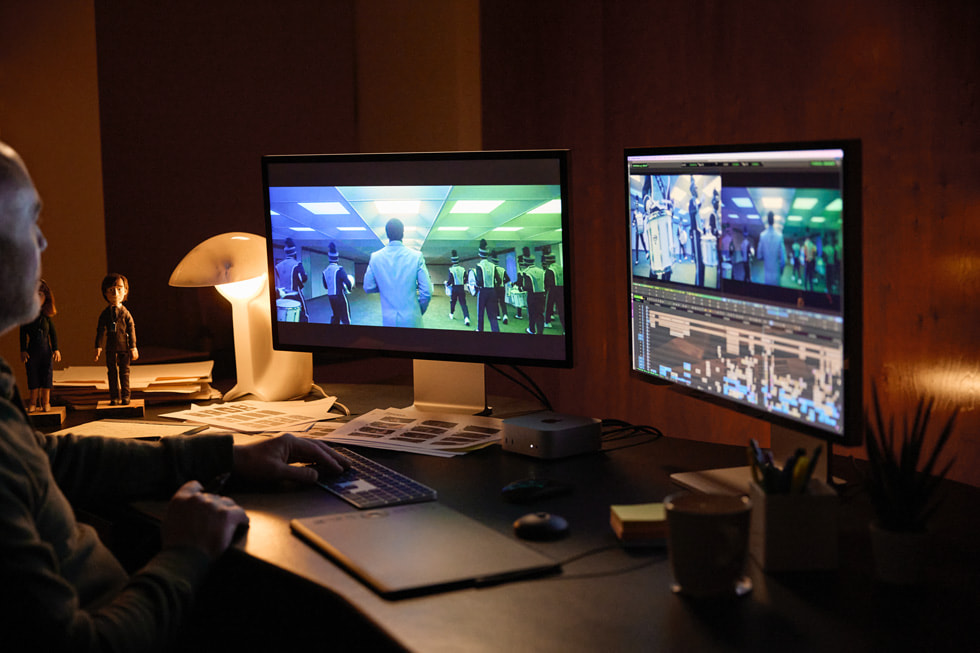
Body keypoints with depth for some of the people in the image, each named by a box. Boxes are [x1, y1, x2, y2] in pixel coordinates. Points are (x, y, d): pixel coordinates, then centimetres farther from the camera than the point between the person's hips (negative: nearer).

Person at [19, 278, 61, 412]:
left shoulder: (47, 317, 3)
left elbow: (53, 333, 7)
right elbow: (23, 335, 1)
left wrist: (56, 349, 1)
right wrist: (23, 351, -5)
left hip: (46, 350, 1)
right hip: (32, 350, -1)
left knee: (47, 375, 2)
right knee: (32, 375, 2)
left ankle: (45, 402, 11)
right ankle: (33, 402, 11)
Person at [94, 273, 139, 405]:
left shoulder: (125, 313, -2)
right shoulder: (105, 314, 2)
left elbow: (132, 330, -1)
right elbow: (100, 331, 4)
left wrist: (133, 347, -5)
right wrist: (98, 347, -1)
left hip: (124, 347, -2)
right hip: (111, 348, 2)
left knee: (124, 372, 3)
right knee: (112, 372, 5)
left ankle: (125, 396, 11)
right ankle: (114, 397, 12)